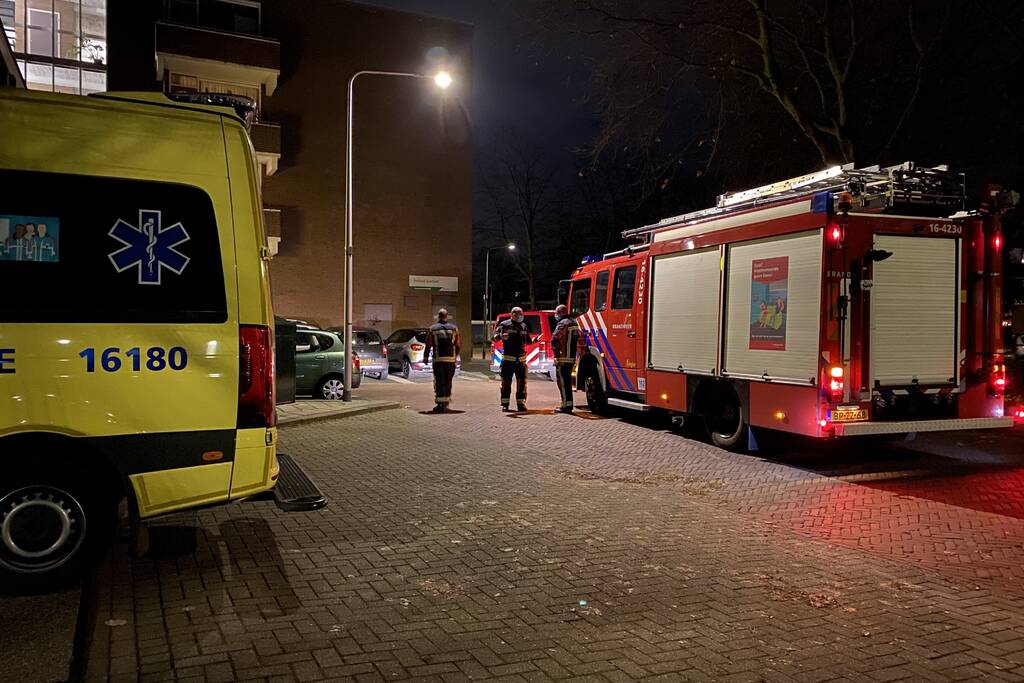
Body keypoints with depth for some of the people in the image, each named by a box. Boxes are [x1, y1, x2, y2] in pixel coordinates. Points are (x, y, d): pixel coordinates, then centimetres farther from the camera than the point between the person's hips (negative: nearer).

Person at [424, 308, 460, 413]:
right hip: (451, 359, 2)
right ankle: (446, 403, 17)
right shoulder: (454, 328, 6)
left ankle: (440, 404, -3)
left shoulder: (432, 329, 0)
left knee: (439, 382, 1)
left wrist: (425, 357, 10)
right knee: (448, 382, 12)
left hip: (438, 359, -2)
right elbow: (459, 345, 8)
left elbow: (428, 345, -1)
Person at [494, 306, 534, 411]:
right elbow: (495, 336, -7)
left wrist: (534, 340, 4)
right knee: (506, 381, -1)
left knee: (521, 382, 4)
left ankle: (521, 403, 12)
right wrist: (501, 336, -29)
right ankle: (505, 404, 6)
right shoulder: (504, 324, 0)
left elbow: (528, 341, 25)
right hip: (508, 358, -4)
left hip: (521, 359, 4)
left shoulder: (524, 326, 16)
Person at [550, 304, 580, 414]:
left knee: (562, 382, -5)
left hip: (563, 358, -9)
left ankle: (566, 405, -7)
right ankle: (569, 404, 22)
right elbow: (578, 339, 23)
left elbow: (555, 339, -23)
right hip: (572, 357, 9)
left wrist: (555, 351, -9)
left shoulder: (563, 324, -14)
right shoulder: (574, 322, 16)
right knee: (567, 381, 17)